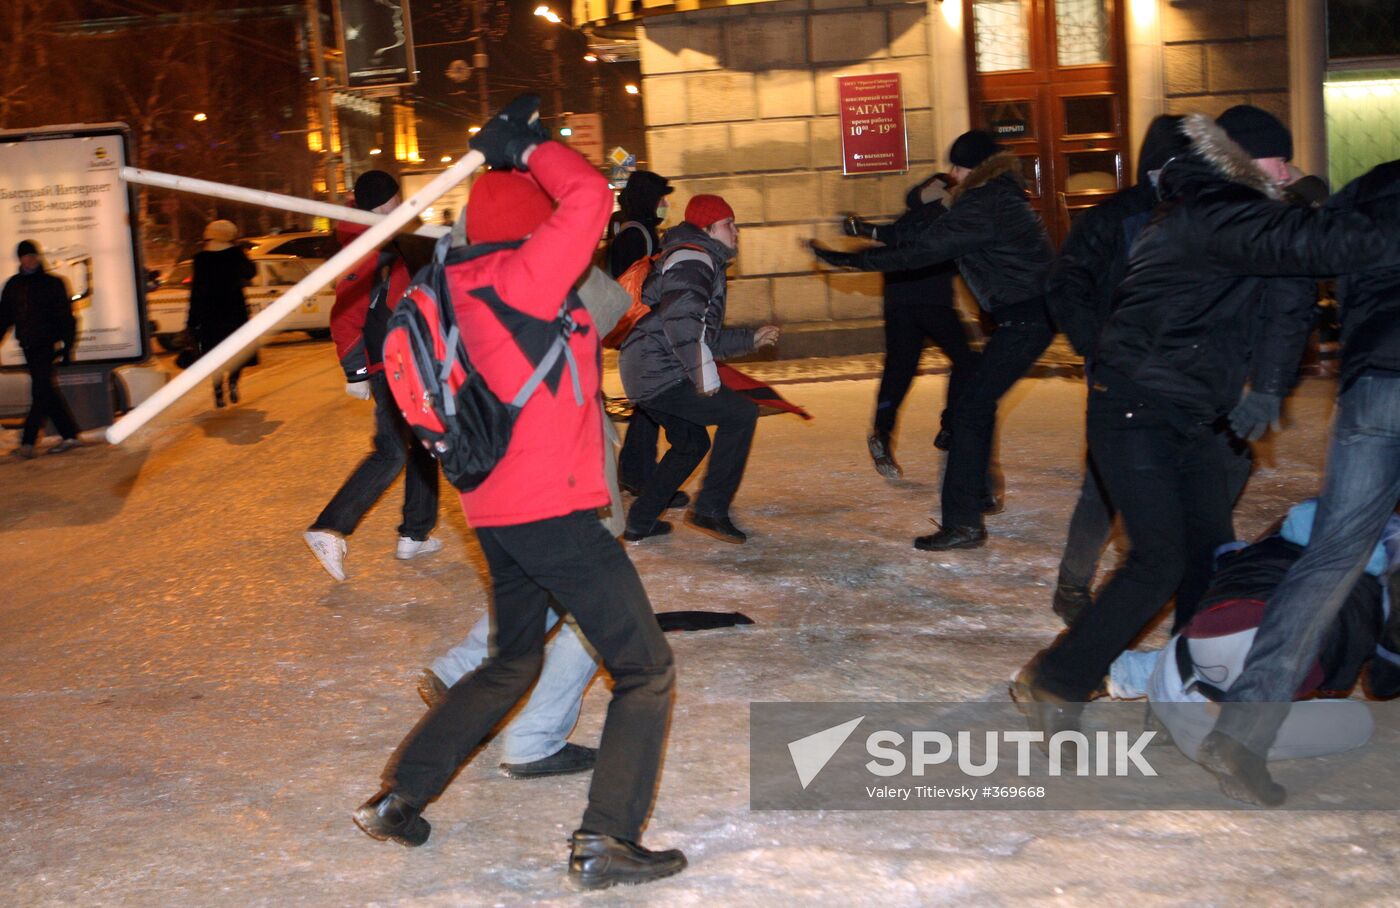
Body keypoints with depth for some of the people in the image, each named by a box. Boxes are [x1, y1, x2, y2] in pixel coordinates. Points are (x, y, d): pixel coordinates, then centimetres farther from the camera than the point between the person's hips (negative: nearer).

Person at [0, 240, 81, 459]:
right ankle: (69, 435, 17)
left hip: (47, 346, -5)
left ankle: (27, 443, -14)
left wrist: (67, 348, -6)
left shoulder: (52, 283, -1)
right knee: (47, 393, 9)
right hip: (28, 347, 6)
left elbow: (66, 318, -1)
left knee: (41, 393, -10)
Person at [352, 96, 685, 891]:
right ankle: (607, 841, -3)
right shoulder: (521, 278, -15)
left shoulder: (469, 284, 9)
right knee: (646, 668, 1)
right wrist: (530, 147, -4)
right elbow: (588, 199, -18)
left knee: (513, 662, 26)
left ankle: (399, 797, 27)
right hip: (553, 510, -9)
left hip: (497, 511, 9)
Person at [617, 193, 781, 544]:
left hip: (643, 375, 11)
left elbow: (706, 334, 30)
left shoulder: (703, 262, 24)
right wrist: (704, 373, -24)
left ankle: (640, 522, 24)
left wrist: (751, 339, 29)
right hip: (661, 375, -11)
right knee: (741, 413, -9)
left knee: (692, 442, 22)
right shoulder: (693, 260, -10)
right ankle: (710, 508, -9)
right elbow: (680, 321, -25)